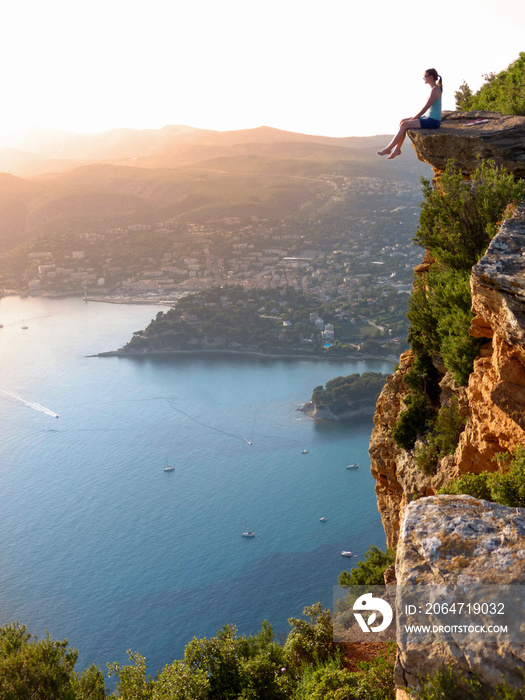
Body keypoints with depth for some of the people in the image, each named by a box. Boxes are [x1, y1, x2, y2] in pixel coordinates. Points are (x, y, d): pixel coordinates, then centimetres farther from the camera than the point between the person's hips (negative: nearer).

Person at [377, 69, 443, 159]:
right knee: (402, 122, 2)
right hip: (428, 118, 10)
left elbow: (425, 108, -18)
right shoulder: (434, 88, 16)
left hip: (433, 121, -10)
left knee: (404, 125, -17)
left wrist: (413, 118, -11)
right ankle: (397, 149, -2)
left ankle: (388, 149, -11)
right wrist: (414, 117, 11)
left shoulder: (435, 90, -15)